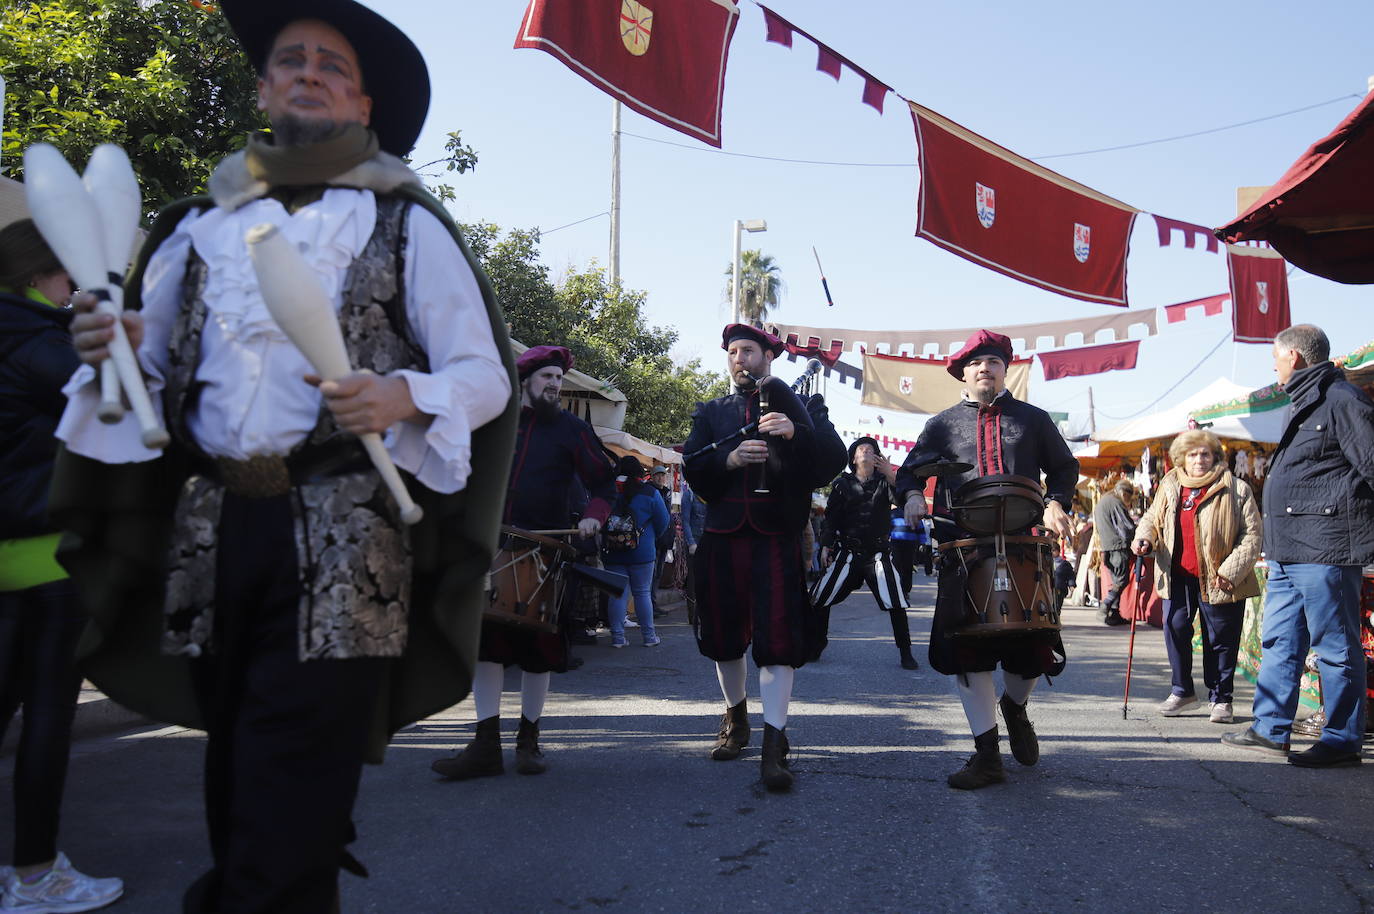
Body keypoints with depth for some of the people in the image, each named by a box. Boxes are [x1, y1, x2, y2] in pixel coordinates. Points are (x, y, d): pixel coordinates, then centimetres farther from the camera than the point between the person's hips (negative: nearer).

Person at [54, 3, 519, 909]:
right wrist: (115, 355, -1)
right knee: (235, 772, 11)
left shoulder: (408, 225, 8)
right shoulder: (200, 224, 18)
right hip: (211, 529, 4)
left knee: (289, 803, -5)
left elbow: (484, 377, 3)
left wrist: (401, 398, -17)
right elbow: (151, 379, 22)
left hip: (344, 539, -4)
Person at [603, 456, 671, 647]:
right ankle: (649, 636, 11)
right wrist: (652, 538, 19)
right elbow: (663, 522, 1)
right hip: (642, 553, -1)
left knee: (617, 594, 5)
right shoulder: (650, 493, -5)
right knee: (643, 593, 6)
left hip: (613, 552, 2)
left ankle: (617, 637, 6)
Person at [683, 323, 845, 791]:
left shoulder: (797, 405, 9)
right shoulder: (711, 412, 17)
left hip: (777, 536, -3)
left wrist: (796, 433, -20)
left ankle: (774, 744, -8)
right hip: (722, 536, 3)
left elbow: (834, 458, -4)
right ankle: (735, 716, 33)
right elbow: (694, 470, 6)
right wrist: (729, 459, -13)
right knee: (725, 634, 11)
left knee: (778, 636, -10)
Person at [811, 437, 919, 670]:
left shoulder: (884, 482, 5)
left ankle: (905, 653, 4)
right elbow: (831, 518, 9)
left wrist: (892, 475, -24)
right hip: (847, 553, 1)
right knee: (820, 599, 1)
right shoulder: (842, 484, 7)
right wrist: (826, 546, 4)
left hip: (878, 553, -1)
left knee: (896, 604, -10)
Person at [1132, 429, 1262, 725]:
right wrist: (1144, 537, -4)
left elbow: (1251, 534, -5)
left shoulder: (1236, 490, -3)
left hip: (1219, 580, -3)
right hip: (1178, 576, 3)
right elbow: (1152, 519, 19)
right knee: (1175, 629, 3)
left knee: (1221, 639, 5)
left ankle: (1221, 699, 19)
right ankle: (1182, 691, 19)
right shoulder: (1169, 488, 9)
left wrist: (1231, 571, -14)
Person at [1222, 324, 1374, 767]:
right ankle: (1270, 731, 20)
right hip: (1289, 554, 10)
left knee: (1335, 648, -1)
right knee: (1279, 643, 13)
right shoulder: (1305, 405, 21)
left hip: (1325, 550, -10)